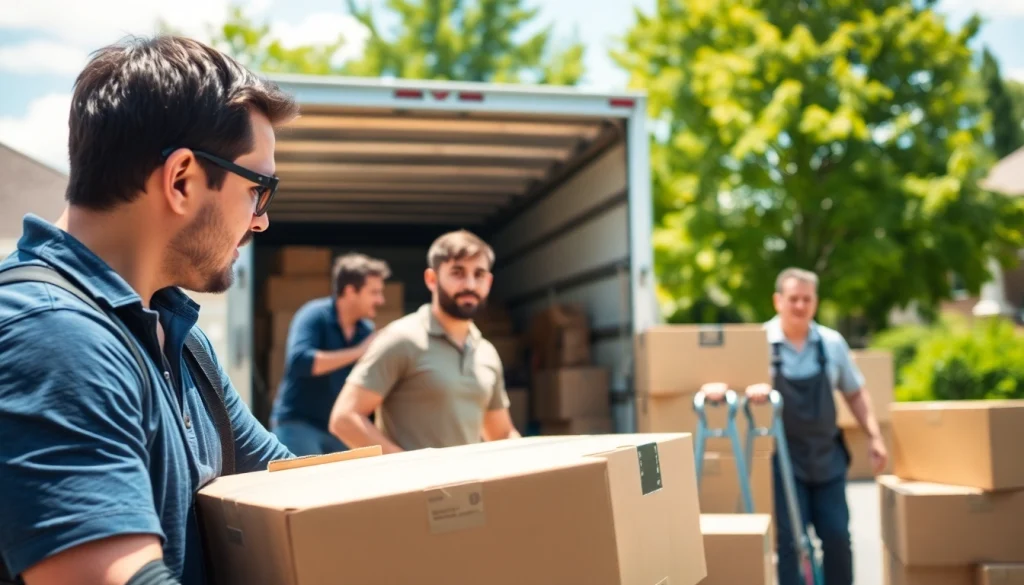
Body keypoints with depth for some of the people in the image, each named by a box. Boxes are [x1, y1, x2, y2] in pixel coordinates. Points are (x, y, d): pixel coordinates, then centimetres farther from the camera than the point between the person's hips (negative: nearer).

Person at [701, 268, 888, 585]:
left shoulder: (832, 342, 3)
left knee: (837, 536, 8)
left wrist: (874, 436, 6)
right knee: (790, 540, -1)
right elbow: (715, 384, -17)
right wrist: (744, 388, -38)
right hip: (783, 458, -4)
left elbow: (855, 393, 14)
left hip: (827, 455, 4)